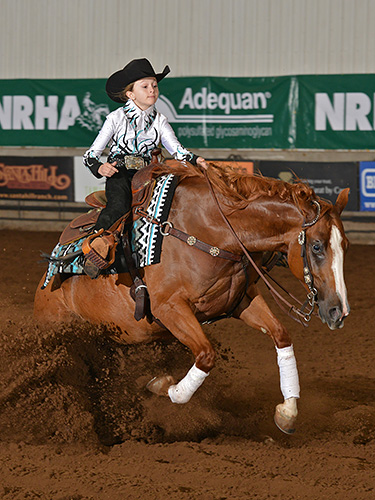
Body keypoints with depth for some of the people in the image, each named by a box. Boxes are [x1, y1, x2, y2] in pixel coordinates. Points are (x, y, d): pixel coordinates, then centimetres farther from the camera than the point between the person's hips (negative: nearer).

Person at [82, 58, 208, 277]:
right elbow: (91, 154, 3)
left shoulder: (159, 120, 15)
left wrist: (195, 160, -15)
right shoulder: (116, 118, 4)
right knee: (119, 204, -36)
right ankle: (98, 241, -54)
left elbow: (177, 150, 7)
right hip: (118, 174, -4)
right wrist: (99, 167, -20)